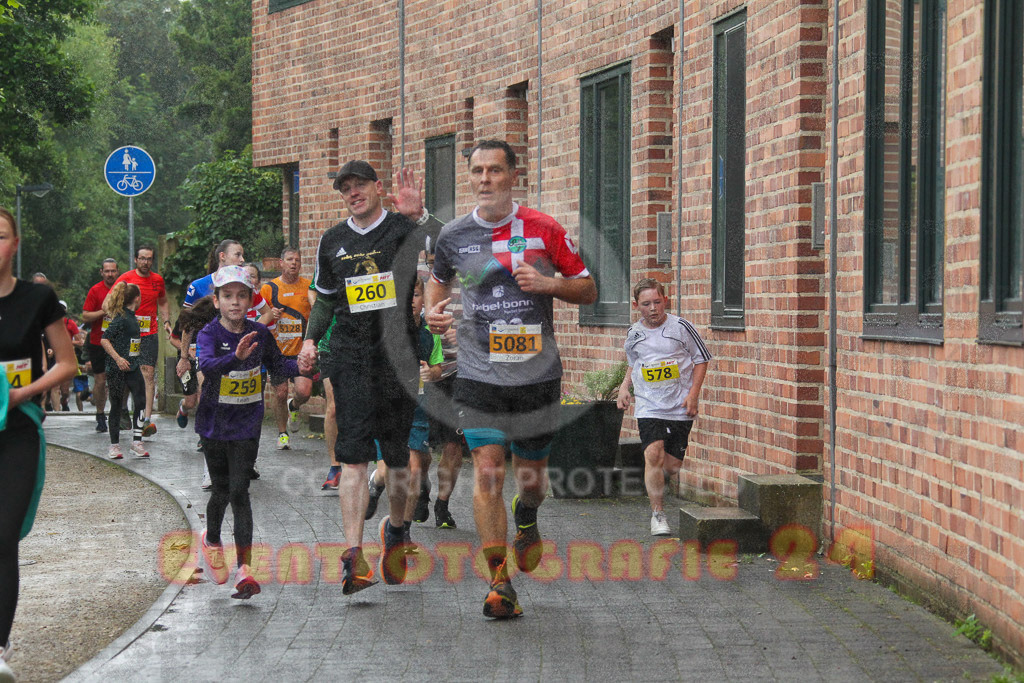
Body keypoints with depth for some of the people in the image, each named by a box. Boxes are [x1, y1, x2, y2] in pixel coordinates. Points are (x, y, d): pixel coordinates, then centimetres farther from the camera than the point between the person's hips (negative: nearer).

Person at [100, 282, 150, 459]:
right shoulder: (121, 318, -14)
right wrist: (118, 358, -25)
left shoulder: (131, 317, 12)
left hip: (132, 367, 8)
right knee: (117, 405, 1)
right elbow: (104, 339, -19)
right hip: (117, 369, -8)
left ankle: (136, 441, 0)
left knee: (140, 402, -4)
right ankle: (115, 445, 9)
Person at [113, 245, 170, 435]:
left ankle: (147, 419, -16)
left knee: (148, 373, -10)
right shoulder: (125, 278, -1)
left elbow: (163, 302, 27)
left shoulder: (157, 280, 10)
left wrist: (166, 321, 13)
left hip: (150, 333, 1)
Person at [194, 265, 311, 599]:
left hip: (247, 425, 0)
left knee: (239, 491, -7)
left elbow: (277, 363, 12)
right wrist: (236, 357, -50)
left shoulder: (259, 334, -2)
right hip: (214, 424, 0)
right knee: (222, 490, 12)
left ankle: (244, 569, -10)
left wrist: (298, 366, -10)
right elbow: (207, 365, -31)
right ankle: (211, 540, 43)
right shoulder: (210, 334, -11)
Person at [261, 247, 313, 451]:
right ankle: (282, 433, 24)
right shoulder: (269, 288, 2)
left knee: (304, 391, -15)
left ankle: (294, 407, 21)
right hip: (277, 350, 0)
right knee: (280, 393, 3)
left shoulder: (308, 286, 3)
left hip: (301, 350, 0)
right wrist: (270, 316, -13)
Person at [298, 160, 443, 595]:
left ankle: (396, 531, 31)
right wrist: (311, 338, 10)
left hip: (398, 355, -1)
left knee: (399, 455, 9)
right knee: (353, 457, -9)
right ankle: (353, 554, -15)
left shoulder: (404, 228, 0)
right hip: (351, 357, 1)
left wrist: (419, 215, -33)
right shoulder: (332, 242, 13)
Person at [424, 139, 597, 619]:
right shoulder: (454, 236, 2)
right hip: (479, 376, 0)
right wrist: (433, 312, 2)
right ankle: (499, 583, -6)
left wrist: (549, 284, -13)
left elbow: (588, 290, 6)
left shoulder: (544, 230, -1)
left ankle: (526, 522, 48)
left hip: (538, 375, 0)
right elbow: (439, 279, 23)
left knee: (531, 474, 11)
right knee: (487, 471, -11)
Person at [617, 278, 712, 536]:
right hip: (648, 407, 1)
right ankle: (657, 514, -8)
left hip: (680, 408, -1)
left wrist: (693, 394, -4)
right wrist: (625, 387, 9)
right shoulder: (634, 334, 6)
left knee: (671, 466, -1)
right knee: (653, 455, -19)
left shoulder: (681, 327, -4)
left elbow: (702, 358, 4)